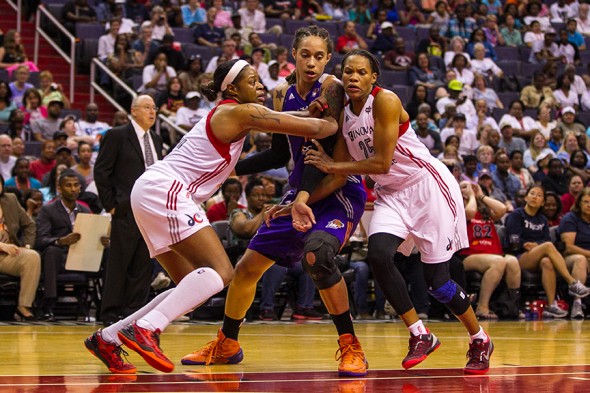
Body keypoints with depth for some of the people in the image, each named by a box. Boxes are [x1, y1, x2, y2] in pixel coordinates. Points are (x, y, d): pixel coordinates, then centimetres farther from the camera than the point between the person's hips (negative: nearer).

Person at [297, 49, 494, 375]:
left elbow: (381, 163, -22)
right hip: (392, 193, 6)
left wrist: (332, 166, -15)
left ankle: (480, 340, 20)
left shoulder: (385, 101, -19)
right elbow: (340, 172, 4)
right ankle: (419, 335, -6)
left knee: (436, 280, -5)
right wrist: (302, 200, -10)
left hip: (428, 186, -6)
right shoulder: (343, 114, 3)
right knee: (378, 255, -21)